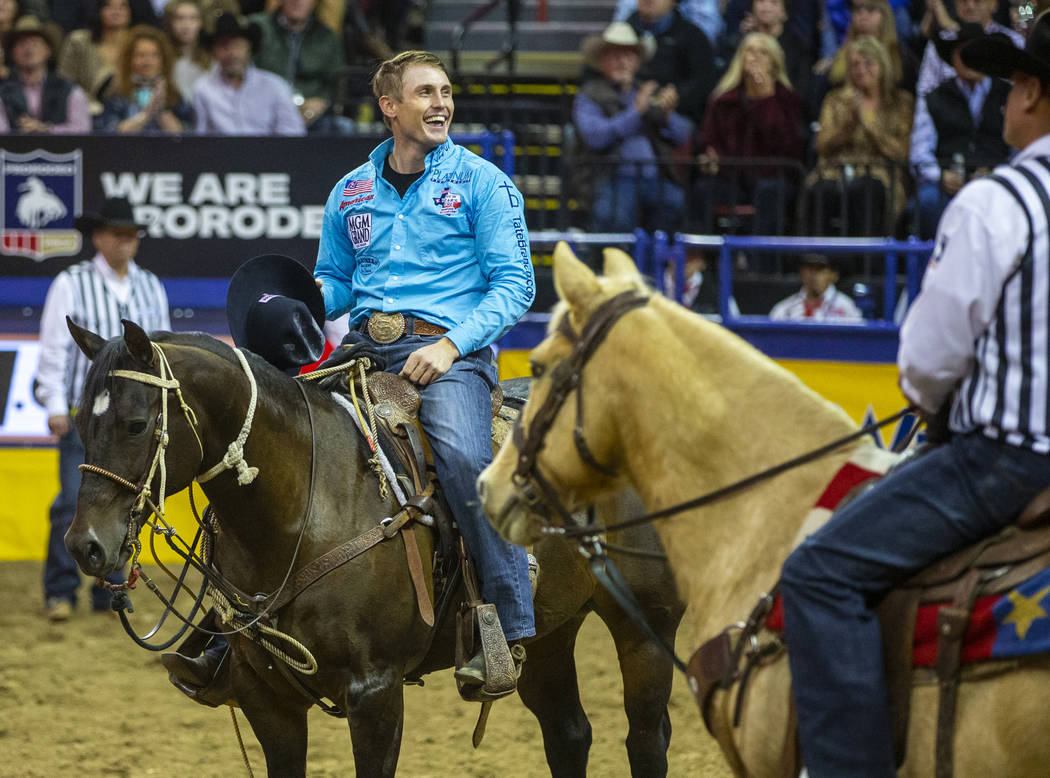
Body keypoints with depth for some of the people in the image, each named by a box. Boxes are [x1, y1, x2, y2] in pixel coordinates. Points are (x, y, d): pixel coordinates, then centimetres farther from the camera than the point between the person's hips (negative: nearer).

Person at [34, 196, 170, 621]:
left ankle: (109, 591, 11)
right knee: (75, 502, -9)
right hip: (83, 414, -4)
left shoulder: (151, 287, 11)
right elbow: (53, 347, -3)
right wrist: (55, 405, -9)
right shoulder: (71, 284, -2)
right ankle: (60, 593, -3)